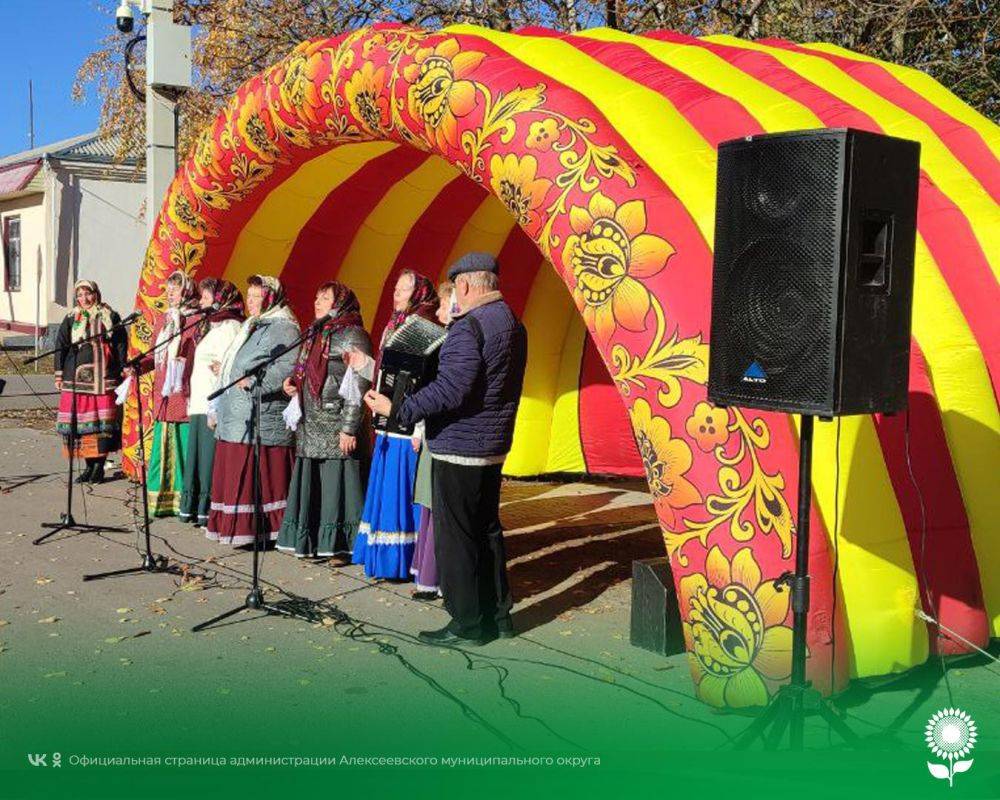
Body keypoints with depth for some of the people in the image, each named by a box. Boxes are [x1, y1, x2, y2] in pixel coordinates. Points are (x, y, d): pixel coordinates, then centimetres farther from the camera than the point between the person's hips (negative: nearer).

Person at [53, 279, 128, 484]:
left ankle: (100, 466, 2)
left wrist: (121, 371, 3)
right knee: (80, 421, 0)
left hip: (104, 378, -2)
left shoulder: (111, 317, 8)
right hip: (76, 378, 2)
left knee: (103, 421, -6)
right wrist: (59, 374, 5)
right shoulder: (71, 319, 11)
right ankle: (89, 465, 10)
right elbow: (60, 346, 11)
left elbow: (121, 345, 8)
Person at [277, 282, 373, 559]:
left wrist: (349, 429, -20)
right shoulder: (317, 334, 17)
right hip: (310, 426, 8)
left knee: (335, 482, -5)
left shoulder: (352, 336, -9)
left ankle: (341, 545, 2)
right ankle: (310, 541, 19)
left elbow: (359, 387, -15)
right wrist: (292, 380, 6)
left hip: (335, 428, -8)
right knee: (311, 483, 11)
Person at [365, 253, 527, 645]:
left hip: (459, 448, -9)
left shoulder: (469, 327, -18)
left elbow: (451, 389, -26)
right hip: (494, 446, 9)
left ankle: (467, 624, 3)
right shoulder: (513, 325, 12)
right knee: (487, 528, 16)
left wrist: (398, 409, -22)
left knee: (455, 535, -2)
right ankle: (497, 614, 23)